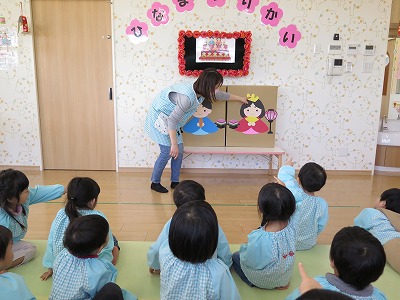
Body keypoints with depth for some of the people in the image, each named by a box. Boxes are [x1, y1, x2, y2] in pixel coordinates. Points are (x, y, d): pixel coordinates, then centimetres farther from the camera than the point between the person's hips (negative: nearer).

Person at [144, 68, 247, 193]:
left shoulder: (201, 91, -9)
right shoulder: (188, 97, -37)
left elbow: (221, 95, 10)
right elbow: (172, 121, -35)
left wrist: (240, 98, 23)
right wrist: (174, 144, -31)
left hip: (170, 118, 8)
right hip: (159, 118, -8)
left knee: (179, 151, 6)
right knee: (167, 152, -8)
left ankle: (175, 182, 20)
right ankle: (155, 183, 10)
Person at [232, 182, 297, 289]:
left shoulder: (259, 238, -43)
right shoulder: (292, 224, -32)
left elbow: (249, 261, -22)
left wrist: (244, 247, -4)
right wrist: (285, 190, 0)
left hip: (264, 281, -5)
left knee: (236, 256, 22)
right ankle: (281, 283, 25)